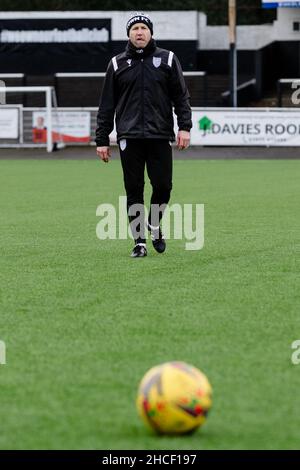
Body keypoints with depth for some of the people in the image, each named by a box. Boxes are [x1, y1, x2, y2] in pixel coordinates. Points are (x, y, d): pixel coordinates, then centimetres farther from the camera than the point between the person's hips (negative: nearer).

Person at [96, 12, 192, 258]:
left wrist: (185, 126, -5)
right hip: (129, 137, 0)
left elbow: (181, 96, 7)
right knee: (134, 189, 0)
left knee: (163, 185, -4)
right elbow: (106, 105, 11)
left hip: (160, 136, 0)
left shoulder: (168, 59, 9)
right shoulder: (117, 64, 10)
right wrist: (102, 139, 6)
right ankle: (139, 240, 8)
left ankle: (154, 225, 23)